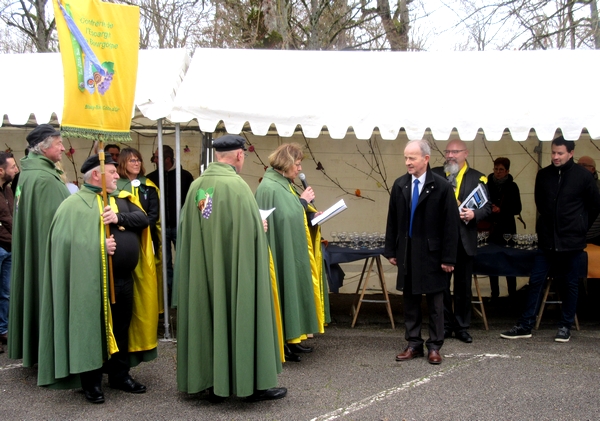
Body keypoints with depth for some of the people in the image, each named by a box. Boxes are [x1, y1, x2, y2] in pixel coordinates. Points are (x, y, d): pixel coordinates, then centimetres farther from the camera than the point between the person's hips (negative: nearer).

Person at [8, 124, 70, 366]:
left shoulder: (28, 173, 10)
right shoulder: (44, 178, -20)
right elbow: (53, 220, -23)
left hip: (32, 250, 10)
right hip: (48, 253, -10)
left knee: (34, 295, 16)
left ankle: (30, 347, 27)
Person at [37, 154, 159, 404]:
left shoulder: (123, 199, 14)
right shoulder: (76, 204, -6)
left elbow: (143, 218, 1)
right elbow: (66, 238, -14)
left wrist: (119, 218, -15)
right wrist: (99, 245, -22)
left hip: (125, 277, 6)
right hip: (94, 280, -6)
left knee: (122, 328, 15)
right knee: (94, 330, 4)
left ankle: (120, 374, 29)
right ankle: (91, 382, 17)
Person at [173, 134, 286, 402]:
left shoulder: (196, 185, 3)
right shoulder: (236, 185, -16)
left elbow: (186, 229, 8)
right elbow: (252, 230, -17)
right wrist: (261, 228, 4)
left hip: (202, 270, 6)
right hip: (235, 268, -6)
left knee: (209, 318, 12)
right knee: (240, 318, 4)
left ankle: (213, 384, 20)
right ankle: (251, 383, 13)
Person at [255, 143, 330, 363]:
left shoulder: (283, 184, 14)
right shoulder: (270, 187, -18)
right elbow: (286, 217, -24)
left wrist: (311, 215, 3)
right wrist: (303, 200, -14)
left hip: (294, 251, 10)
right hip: (284, 252, -10)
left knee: (294, 289, 13)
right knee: (286, 290, -4)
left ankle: (291, 337, 21)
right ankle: (282, 342, 4)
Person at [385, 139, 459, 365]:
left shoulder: (442, 187, -10)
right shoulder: (399, 185, 4)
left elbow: (450, 225, -9)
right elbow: (392, 220, 9)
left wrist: (448, 257, -11)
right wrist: (391, 250, 7)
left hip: (431, 253, -4)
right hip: (407, 253, 4)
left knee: (435, 302, 7)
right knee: (410, 301, 10)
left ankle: (434, 347, 17)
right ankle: (414, 344, 20)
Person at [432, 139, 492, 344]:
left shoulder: (477, 178, 3)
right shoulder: (434, 175, 6)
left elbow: (487, 206, -1)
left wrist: (474, 214, -19)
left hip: (464, 240, 0)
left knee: (463, 286, 9)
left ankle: (462, 327, 21)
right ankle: (445, 325, 19)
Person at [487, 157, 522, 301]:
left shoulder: (512, 186, -2)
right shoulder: (487, 184, 1)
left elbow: (517, 209, -4)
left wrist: (500, 210, -16)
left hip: (506, 228, -1)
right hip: (491, 227, 1)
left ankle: (512, 294, 9)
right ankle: (494, 294, 15)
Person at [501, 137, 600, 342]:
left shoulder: (583, 176, -6)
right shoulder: (543, 175, 2)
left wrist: (580, 227, 7)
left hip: (572, 241, -3)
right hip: (547, 240, 3)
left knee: (571, 284, 8)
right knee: (535, 281, 2)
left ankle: (565, 326, 20)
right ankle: (525, 325, 8)